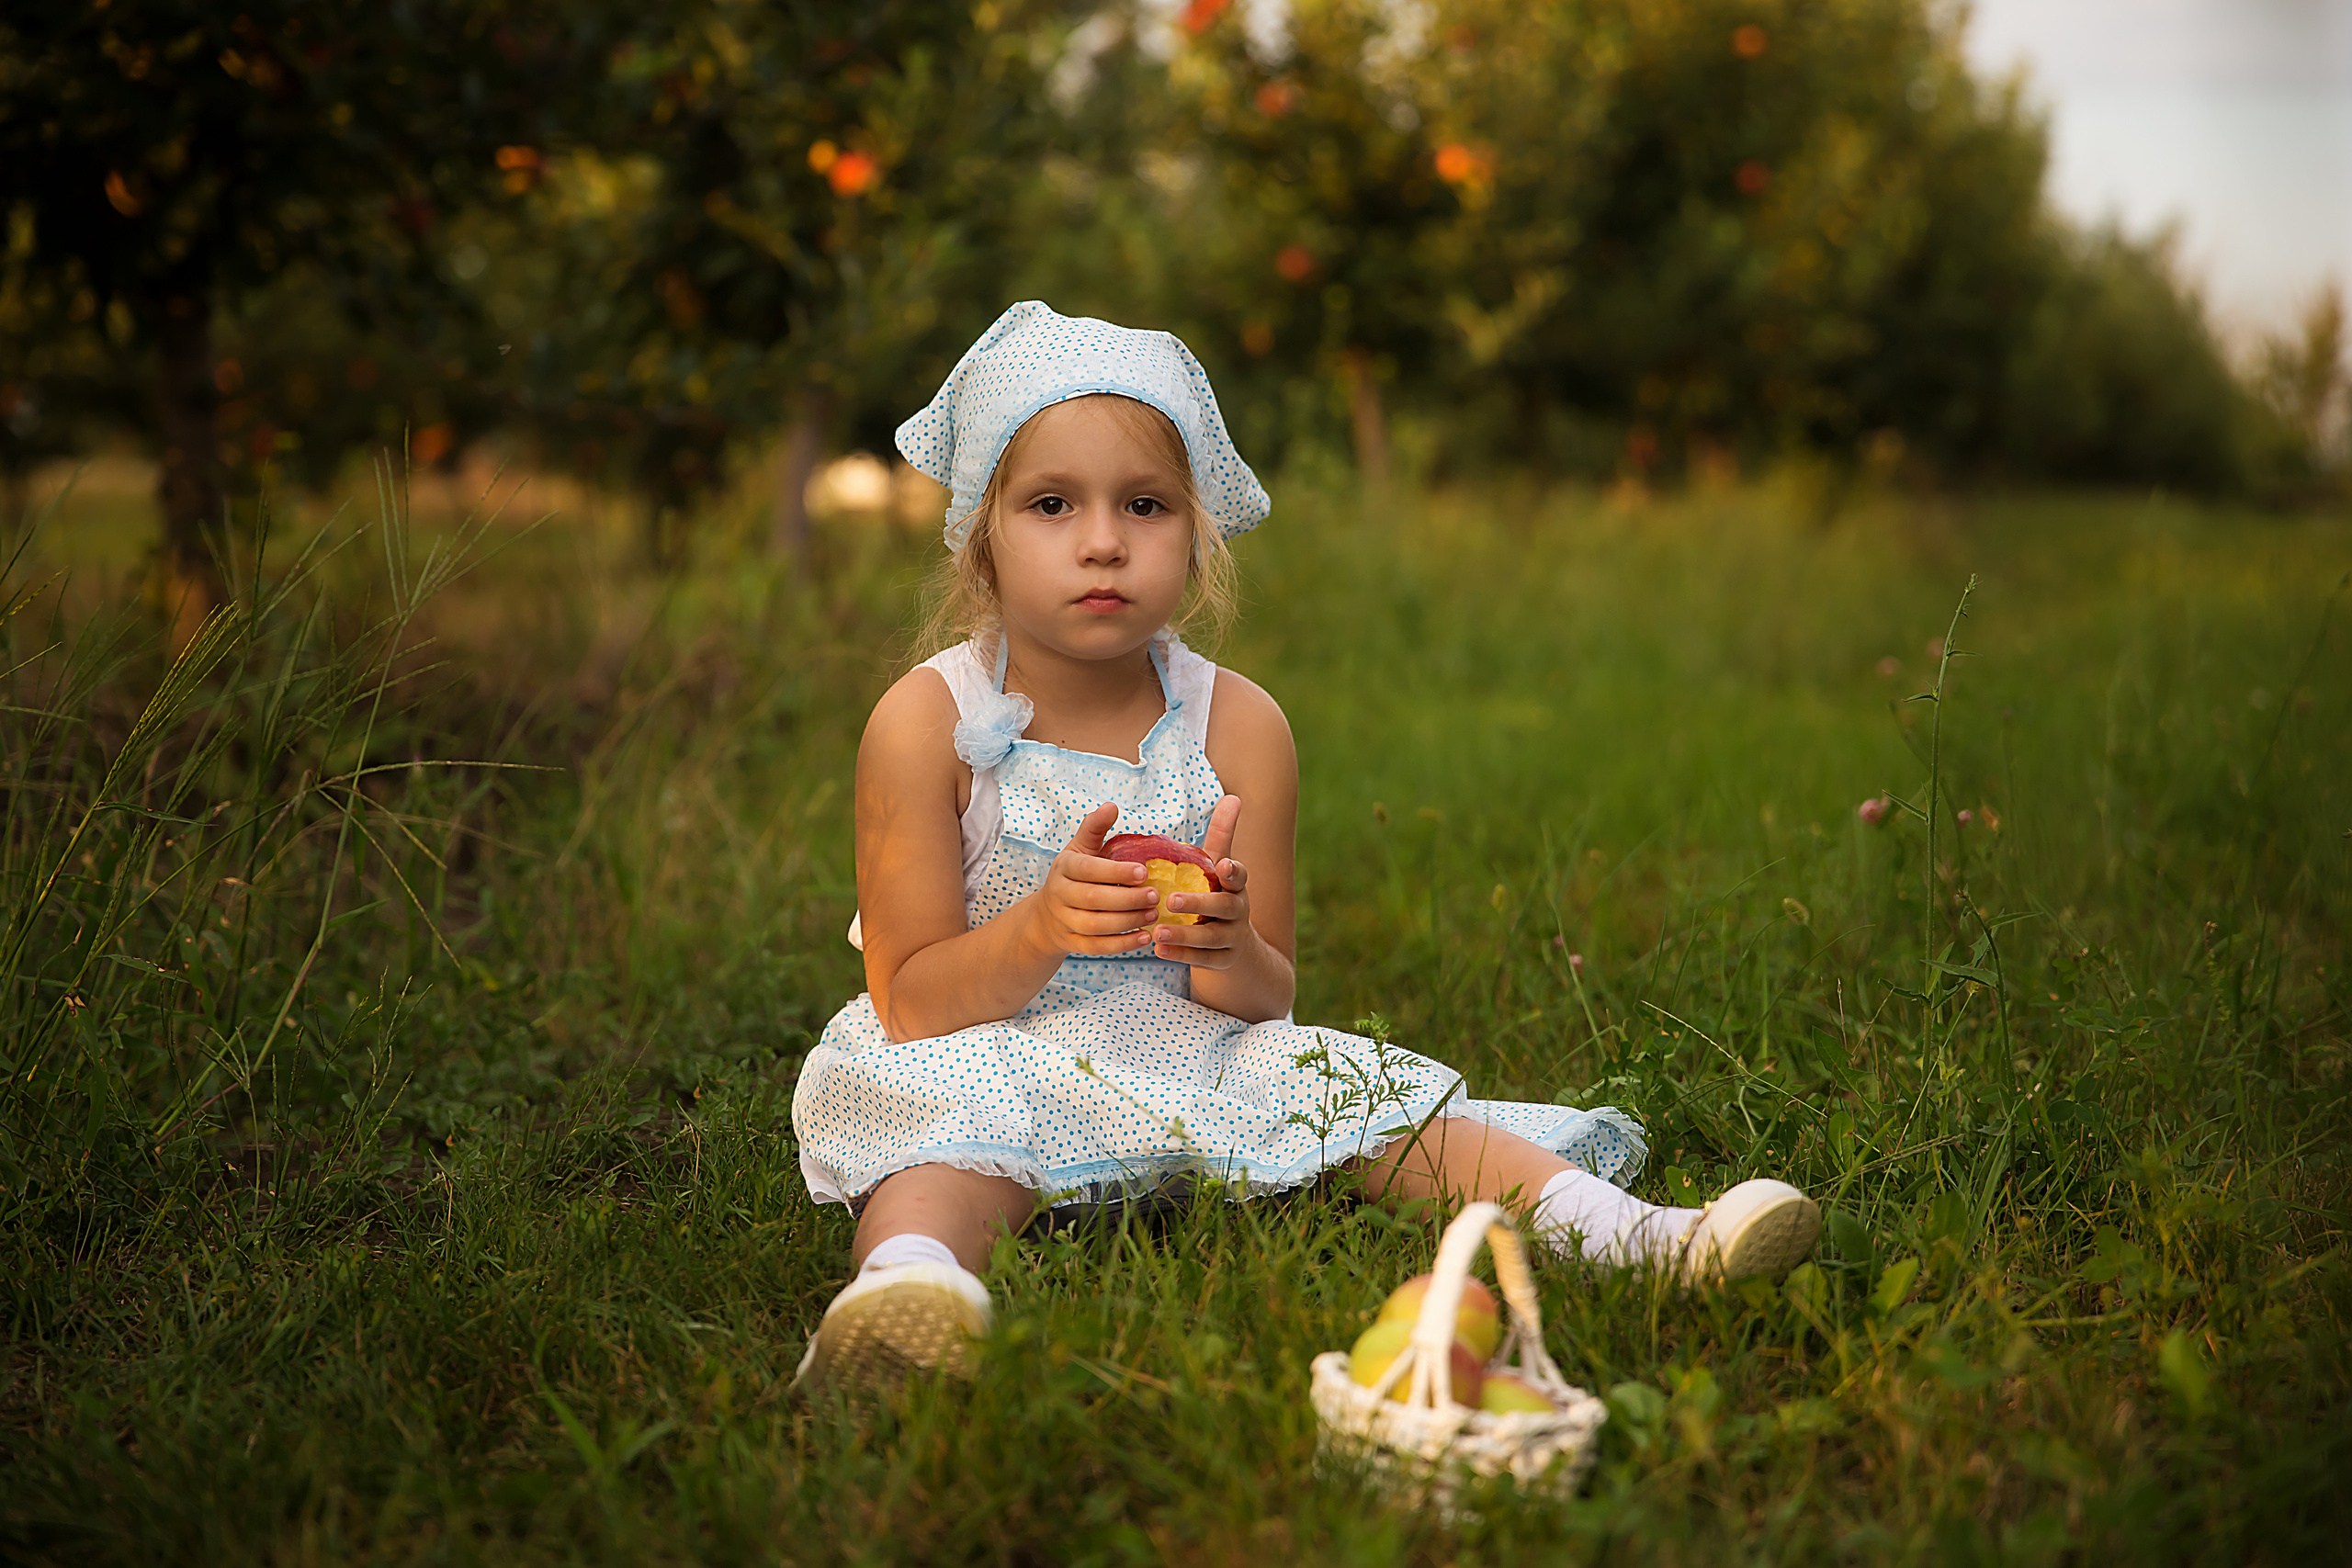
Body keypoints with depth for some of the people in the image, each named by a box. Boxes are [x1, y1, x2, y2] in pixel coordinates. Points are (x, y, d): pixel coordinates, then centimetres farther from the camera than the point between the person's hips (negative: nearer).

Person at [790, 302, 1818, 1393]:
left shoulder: (1239, 727, -2)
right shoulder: (926, 724, -9)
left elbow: (1268, 1001, -1)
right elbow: (908, 1000, -10)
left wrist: (1229, 950, -26)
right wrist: (1041, 929, -29)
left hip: (1185, 1047, 4)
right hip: (979, 1058, -4)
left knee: (1370, 1102, -17)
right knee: (947, 1150, -37)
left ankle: (1622, 1234, -21)